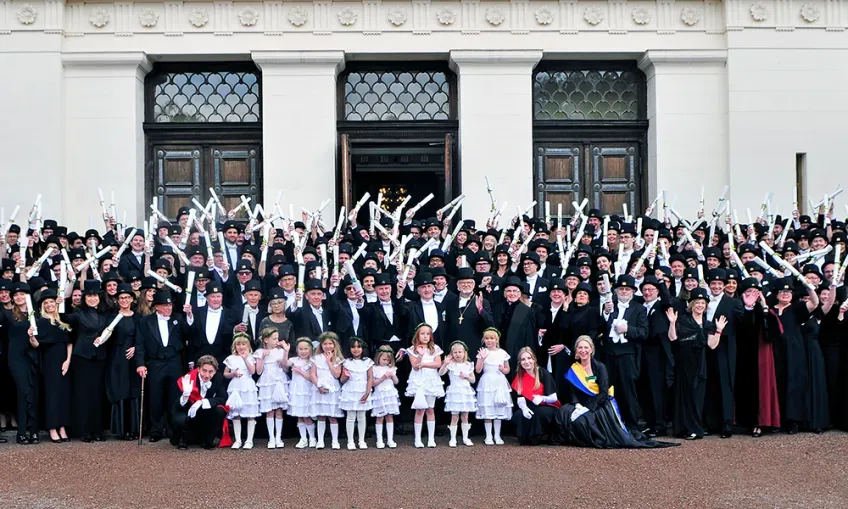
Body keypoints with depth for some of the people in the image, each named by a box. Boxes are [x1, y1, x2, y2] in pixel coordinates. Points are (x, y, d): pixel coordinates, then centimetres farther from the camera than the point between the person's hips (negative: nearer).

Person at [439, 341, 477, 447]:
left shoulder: (468, 365, 5)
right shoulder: (451, 365, -4)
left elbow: (473, 380, 10)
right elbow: (440, 373, -16)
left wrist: (466, 376, -9)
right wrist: (445, 363, -28)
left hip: (466, 392, 3)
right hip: (454, 392, -3)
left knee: (465, 416, 9)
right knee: (454, 417, -2)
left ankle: (465, 438, 18)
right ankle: (453, 439, 6)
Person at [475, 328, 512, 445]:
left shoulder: (502, 353, 5)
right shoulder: (483, 352, 0)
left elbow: (507, 370, 13)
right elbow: (478, 370, -5)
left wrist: (503, 369, -9)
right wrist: (482, 358, -18)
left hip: (499, 383, 2)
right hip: (487, 383, -2)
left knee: (499, 409, 5)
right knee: (487, 410, -1)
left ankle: (497, 436, 15)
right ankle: (488, 436, 7)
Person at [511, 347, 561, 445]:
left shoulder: (543, 373, -13)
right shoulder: (519, 376, 0)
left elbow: (553, 398, -14)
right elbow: (520, 399, -7)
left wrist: (542, 398, -35)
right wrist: (524, 408, -29)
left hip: (547, 407, -3)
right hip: (531, 408, 3)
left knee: (541, 412, -37)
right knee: (517, 416, -28)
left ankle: (535, 438, -15)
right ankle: (525, 438, -4)